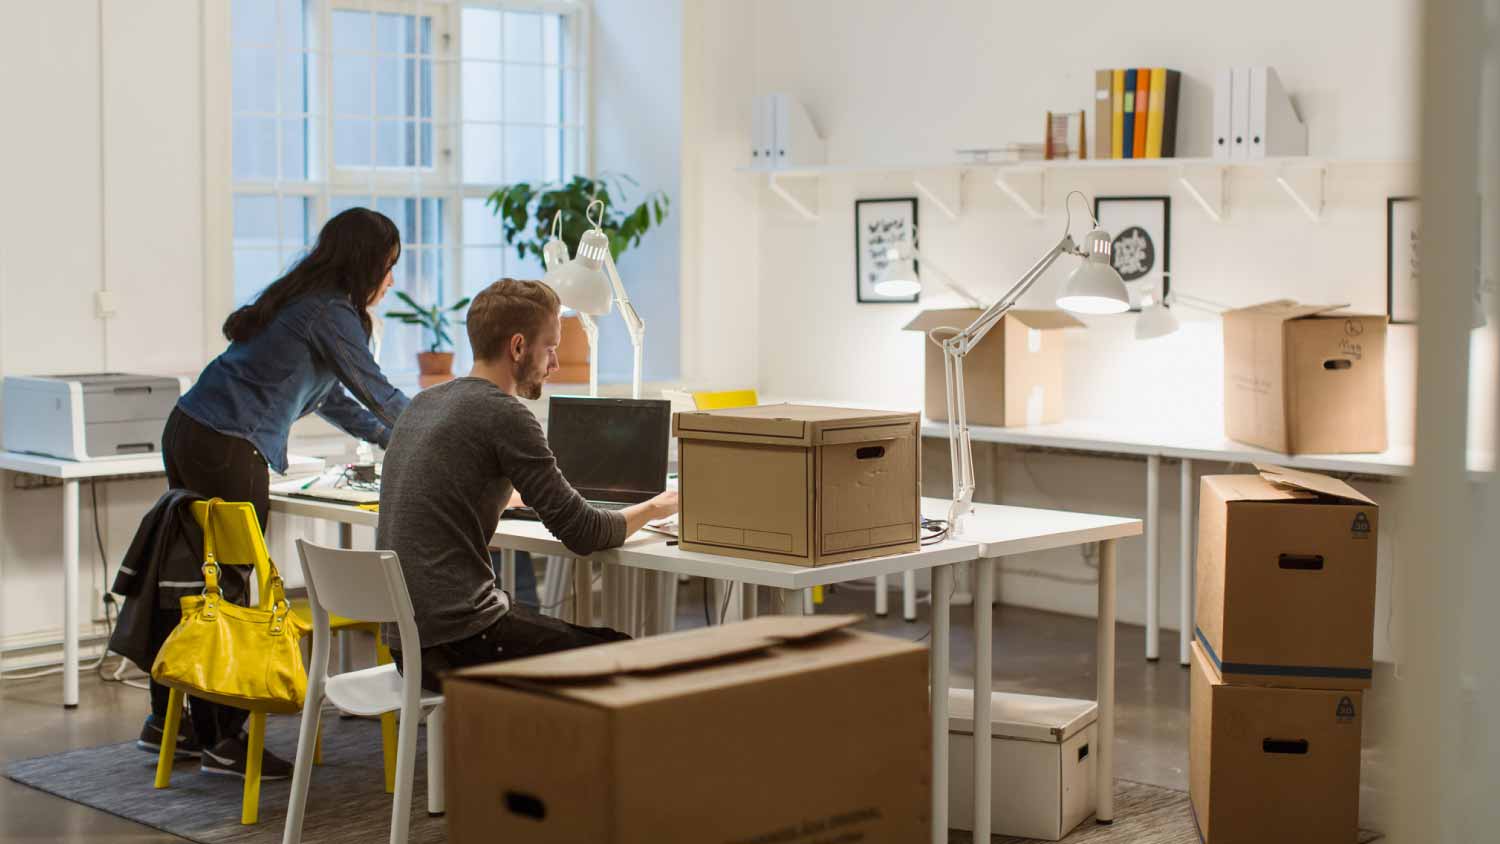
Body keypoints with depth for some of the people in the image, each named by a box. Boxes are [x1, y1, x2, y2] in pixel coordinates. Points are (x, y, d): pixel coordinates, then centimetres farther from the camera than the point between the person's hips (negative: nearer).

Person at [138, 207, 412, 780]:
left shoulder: (298, 297, 19)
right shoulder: (332, 313, -11)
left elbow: (328, 396, 26)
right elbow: (377, 392, -6)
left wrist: (395, 437, 27)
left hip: (187, 431, 10)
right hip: (228, 451, -10)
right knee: (230, 588, -4)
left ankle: (165, 721, 25)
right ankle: (224, 741, 1)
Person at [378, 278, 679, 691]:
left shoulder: (424, 403, 12)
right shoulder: (503, 413, -13)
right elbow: (583, 534, -11)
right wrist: (656, 508, 6)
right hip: (459, 641, -9)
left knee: (596, 639, 21)